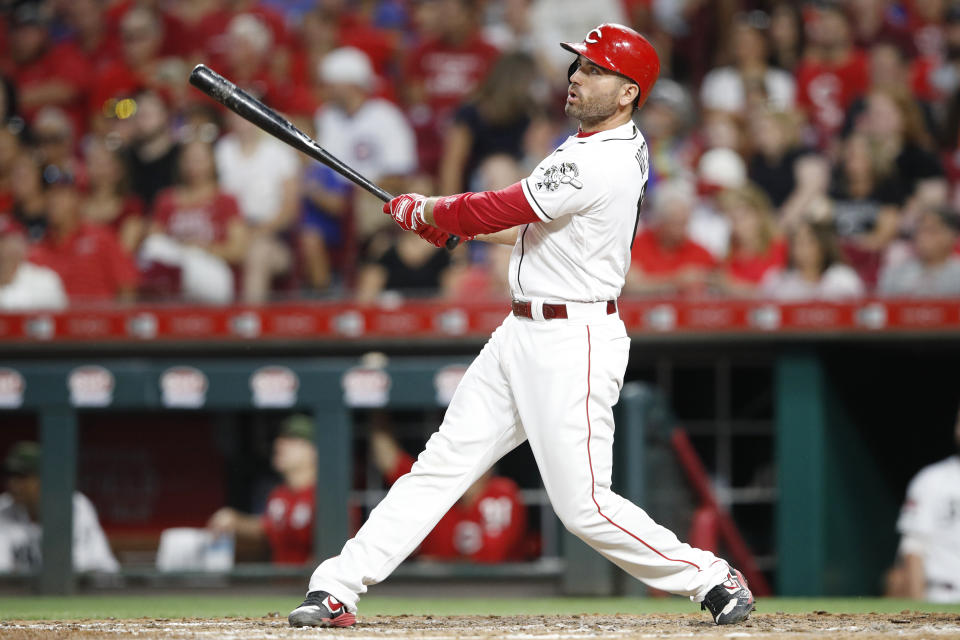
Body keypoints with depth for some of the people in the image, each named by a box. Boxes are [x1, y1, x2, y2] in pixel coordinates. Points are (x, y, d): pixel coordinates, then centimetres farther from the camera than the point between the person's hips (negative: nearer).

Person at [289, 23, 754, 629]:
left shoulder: (600, 165, -21)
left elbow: (495, 212, -17)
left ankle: (714, 579, 8)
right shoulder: (614, 147, 11)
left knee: (585, 504, -7)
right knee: (443, 462, 5)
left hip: (572, 346, -10)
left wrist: (421, 212, 0)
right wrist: (449, 221, 13)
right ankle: (337, 589, 3)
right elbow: (539, 229, 21)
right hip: (523, 332, 10)